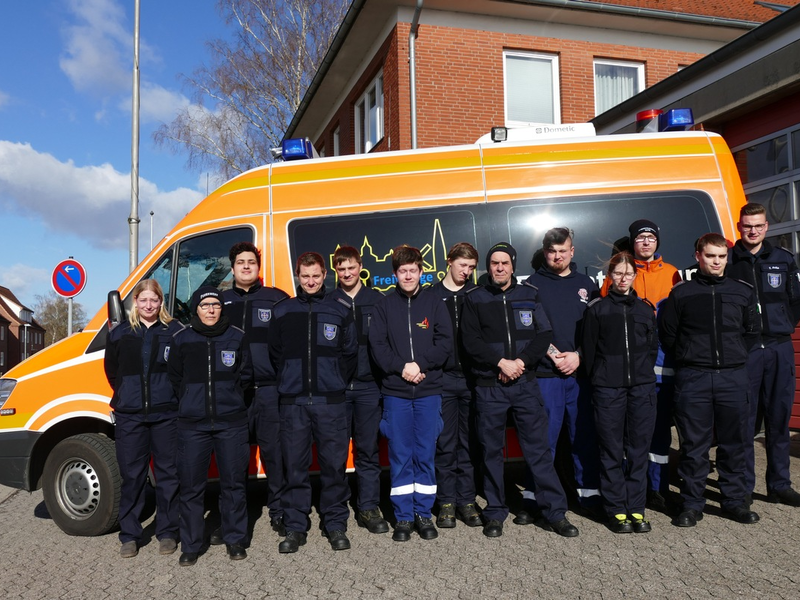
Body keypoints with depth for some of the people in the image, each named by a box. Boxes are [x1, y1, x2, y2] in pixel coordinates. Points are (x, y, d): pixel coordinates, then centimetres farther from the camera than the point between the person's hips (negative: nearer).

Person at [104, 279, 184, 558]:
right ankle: (129, 535, 19)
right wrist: (126, 395, 11)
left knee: (168, 473, 6)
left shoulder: (175, 332, -1)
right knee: (132, 475, 7)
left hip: (166, 414, -2)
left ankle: (167, 532, 18)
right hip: (129, 415, 2)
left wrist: (173, 397, -3)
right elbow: (111, 370, 17)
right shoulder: (120, 334, 7)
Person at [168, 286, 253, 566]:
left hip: (232, 422, 0)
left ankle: (235, 540, 21)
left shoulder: (237, 337, 4)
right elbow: (175, 378, 14)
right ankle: (190, 545, 18)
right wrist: (191, 400, 11)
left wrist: (229, 395, 6)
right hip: (192, 423, 0)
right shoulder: (181, 339, 4)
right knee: (191, 487, 4)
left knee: (234, 483, 7)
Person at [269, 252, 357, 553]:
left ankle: (335, 524, 18)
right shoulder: (282, 311, 9)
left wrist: (336, 381, 4)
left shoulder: (341, 310, 6)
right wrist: (288, 381, 9)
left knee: (334, 465, 3)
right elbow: (275, 354, 15)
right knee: (294, 466, 5)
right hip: (293, 401, 1)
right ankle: (295, 526, 17)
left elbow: (350, 353, 9)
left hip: (331, 401, -1)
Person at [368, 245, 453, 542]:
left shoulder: (434, 303, 6)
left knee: (426, 455, 6)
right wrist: (401, 367, -14)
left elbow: (446, 343, 0)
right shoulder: (384, 306, 6)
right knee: (399, 456, 4)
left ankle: (423, 513, 19)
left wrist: (420, 364, -12)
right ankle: (403, 516, 16)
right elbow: (377, 346, -1)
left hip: (429, 391, 0)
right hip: (395, 392, 0)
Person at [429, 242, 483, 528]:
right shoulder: (432, 296, 4)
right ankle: (447, 501, 15)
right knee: (445, 443, 4)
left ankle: (466, 500, 18)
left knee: (469, 443, 7)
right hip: (444, 378, -1)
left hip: (472, 377, 2)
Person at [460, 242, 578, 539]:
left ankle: (555, 511, 12)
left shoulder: (529, 295, 8)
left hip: (525, 383, 1)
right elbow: (471, 341, -4)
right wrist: (501, 362, -15)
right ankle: (495, 513, 19)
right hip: (489, 386, 0)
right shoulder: (475, 299, 4)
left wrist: (520, 361, -13)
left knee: (539, 447, 3)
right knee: (492, 451, 7)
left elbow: (544, 334, 1)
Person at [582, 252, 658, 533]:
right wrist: (598, 378, 3)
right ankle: (617, 510, 11)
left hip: (642, 387, 3)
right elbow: (588, 349, 4)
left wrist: (644, 373, 7)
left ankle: (636, 509, 15)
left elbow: (653, 346, 15)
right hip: (608, 389, -2)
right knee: (612, 451, 2)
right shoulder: (597, 309, 3)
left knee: (638, 449, 6)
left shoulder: (645, 308, 11)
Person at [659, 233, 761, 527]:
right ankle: (692, 504, 13)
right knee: (694, 444, 3)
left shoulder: (743, 292, 9)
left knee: (734, 443, 9)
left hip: (733, 377, 2)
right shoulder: (681, 293, 2)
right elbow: (666, 333, 6)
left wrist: (736, 356, 10)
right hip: (693, 379, -2)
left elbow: (752, 331, 18)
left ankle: (735, 500, 23)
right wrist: (688, 359, 3)